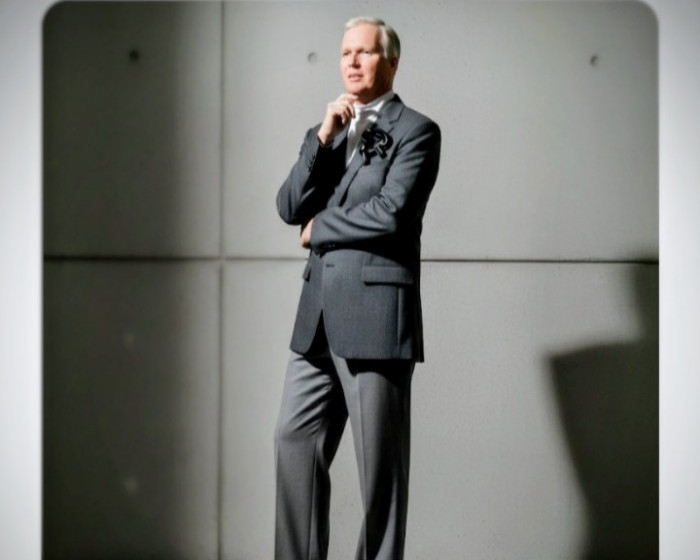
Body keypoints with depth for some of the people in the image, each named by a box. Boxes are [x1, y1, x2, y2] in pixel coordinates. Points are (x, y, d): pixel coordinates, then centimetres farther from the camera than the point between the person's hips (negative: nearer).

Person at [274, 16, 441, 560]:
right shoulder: (328, 131, 18)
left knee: (380, 463, 0)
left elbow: (391, 212, -15)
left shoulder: (416, 131, -2)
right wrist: (324, 137, -4)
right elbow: (289, 208, 7)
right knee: (295, 443, 8)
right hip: (319, 316, 7)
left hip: (376, 315, -7)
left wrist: (318, 228, -2)